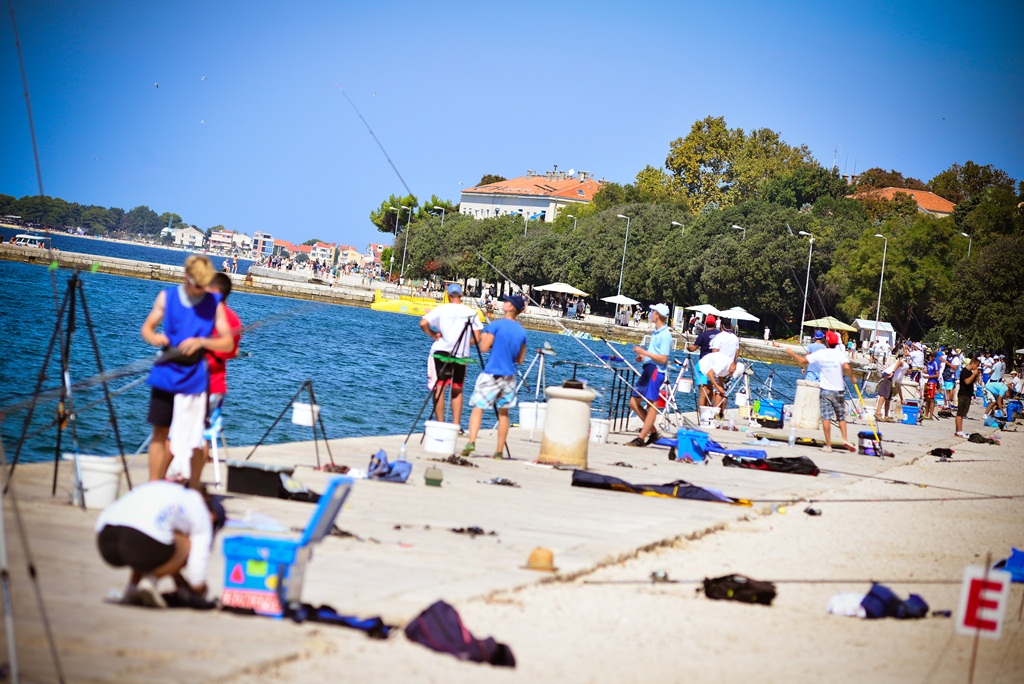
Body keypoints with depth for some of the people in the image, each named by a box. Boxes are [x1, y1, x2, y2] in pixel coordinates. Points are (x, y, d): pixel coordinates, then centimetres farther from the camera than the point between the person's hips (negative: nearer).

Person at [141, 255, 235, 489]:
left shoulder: (215, 305, 0)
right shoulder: (167, 297, 5)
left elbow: (228, 343, -2)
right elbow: (147, 328, 10)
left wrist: (202, 342, -20)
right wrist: (153, 337, -13)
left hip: (195, 379, -2)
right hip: (166, 374, 2)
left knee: (194, 437, -2)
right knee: (160, 432, 6)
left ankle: (193, 490, 7)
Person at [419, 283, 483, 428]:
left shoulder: (441, 309, -2)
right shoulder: (471, 313, 3)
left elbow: (423, 324, -13)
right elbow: (477, 339, 0)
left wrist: (434, 335, 2)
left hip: (441, 351, -2)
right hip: (461, 355, 2)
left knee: (439, 388, -1)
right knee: (457, 390, 15)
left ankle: (440, 425, -7)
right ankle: (457, 425, 11)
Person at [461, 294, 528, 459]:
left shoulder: (497, 325, -9)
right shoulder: (522, 331, 7)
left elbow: (484, 347, -11)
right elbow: (520, 360, 12)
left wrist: (484, 337, 8)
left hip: (491, 374, -5)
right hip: (509, 377, 5)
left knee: (478, 408, -3)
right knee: (503, 413, 11)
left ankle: (471, 442, -21)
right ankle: (499, 451, 11)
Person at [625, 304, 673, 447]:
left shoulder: (665, 334, -13)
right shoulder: (656, 332, 16)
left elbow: (663, 359, -18)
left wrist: (645, 352, -19)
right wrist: (643, 357, 12)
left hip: (655, 371, -10)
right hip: (647, 369, 10)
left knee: (651, 404, -8)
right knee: (634, 402, 10)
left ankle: (641, 438, -10)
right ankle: (653, 432, 15)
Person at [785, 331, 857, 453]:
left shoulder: (820, 353, -3)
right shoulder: (840, 353, -8)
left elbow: (802, 361, 5)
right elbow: (846, 367, -24)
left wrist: (792, 353, 21)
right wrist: (852, 378, -6)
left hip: (825, 390, 0)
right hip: (839, 390, 0)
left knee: (826, 417, -2)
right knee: (841, 417, 13)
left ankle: (828, 445, -6)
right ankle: (845, 439, -3)